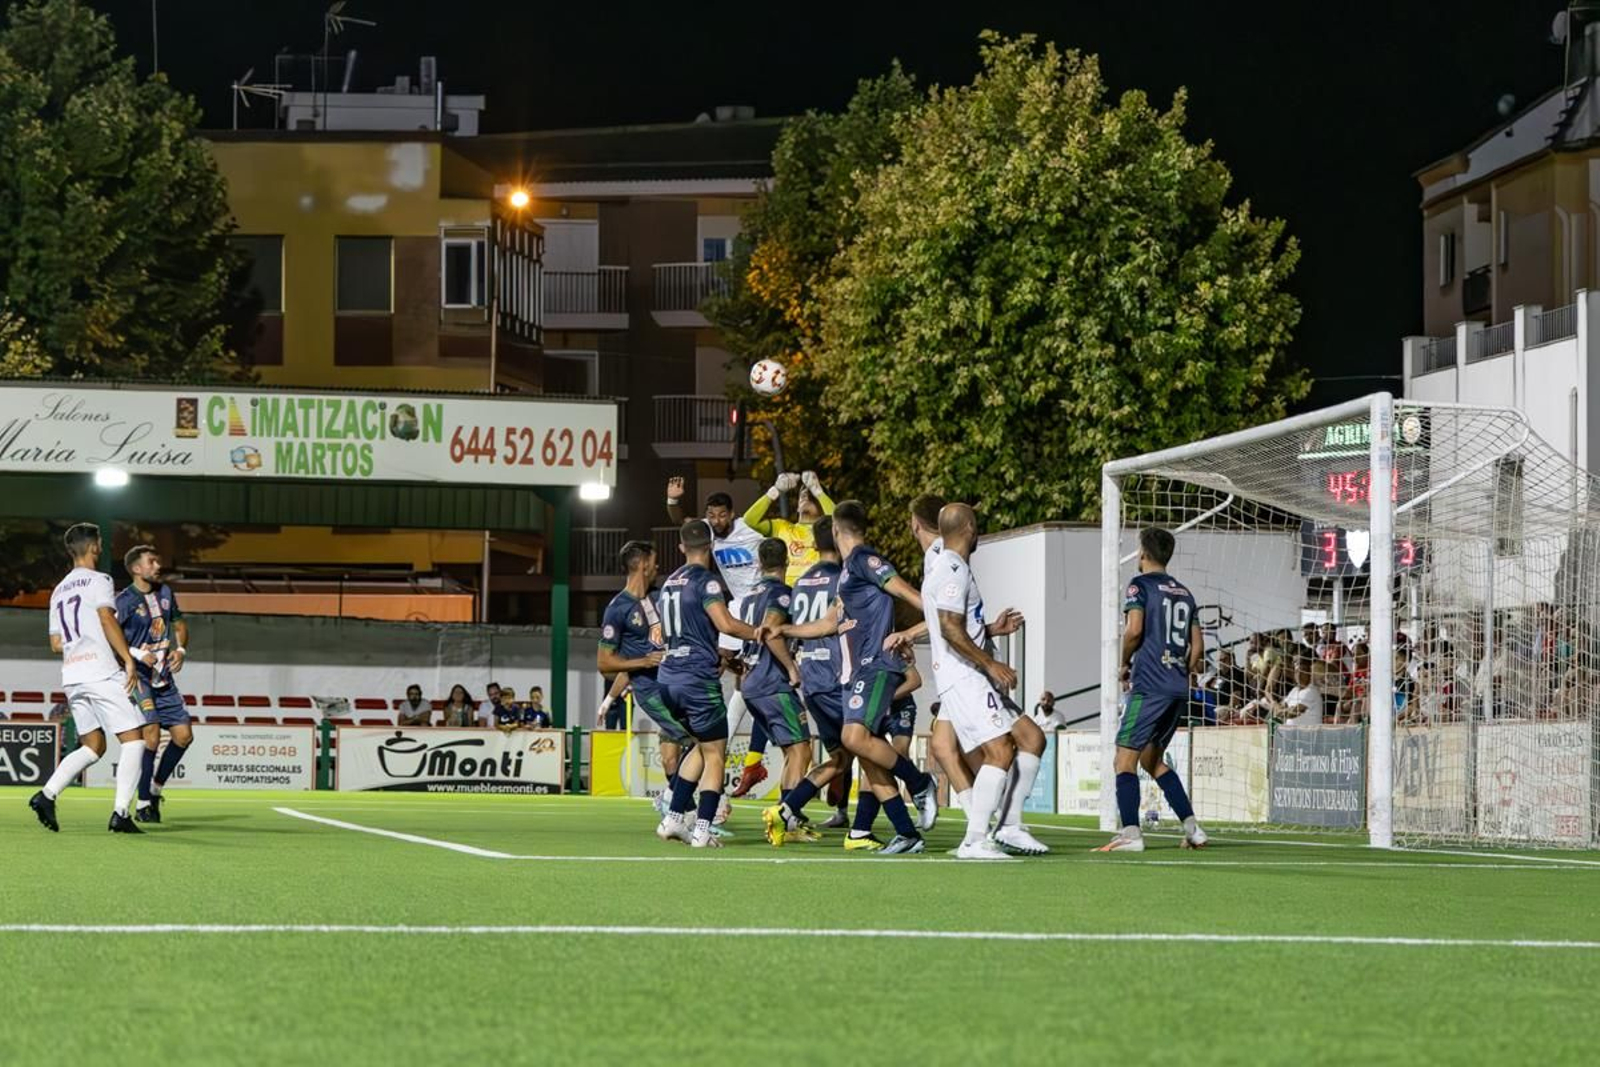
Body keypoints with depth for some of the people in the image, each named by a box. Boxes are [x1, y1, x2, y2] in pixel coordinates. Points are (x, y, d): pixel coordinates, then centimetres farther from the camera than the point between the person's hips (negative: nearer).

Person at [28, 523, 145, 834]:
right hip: (102, 672, -8)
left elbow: (56, 643, 19)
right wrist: (128, 659, -17)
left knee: (93, 746, 13)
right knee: (133, 739, -3)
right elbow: (107, 619, -17)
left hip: (71, 676, 8)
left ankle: (47, 794, -4)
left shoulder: (59, 591, 20)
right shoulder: (98, 581, -1)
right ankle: (121, 812, -13)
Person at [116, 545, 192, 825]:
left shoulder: (165, 592, 9)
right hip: (137, 677, -7)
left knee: (183, 735, 3)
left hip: (164, 678, 7)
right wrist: (137, 654, -24)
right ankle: (143, 804, -7)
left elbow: (179, 624, 23)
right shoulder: (125, 601, -12)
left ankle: (156, 788, 23)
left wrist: (180, 649, 4)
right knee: (151, 736, -17)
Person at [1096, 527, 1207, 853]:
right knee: (1152, 759, 19)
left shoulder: (1141, 584, -2)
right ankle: (1192, 829, 12)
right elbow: (1196, 647, 17)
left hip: (1148, 686, -8)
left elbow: (1134, 630, -15)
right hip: (1178, 688, 8)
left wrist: (1125, 664, 0)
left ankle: (1130, 834, -20)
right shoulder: (1184, 593, 18)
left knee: (1125, 760, -7)